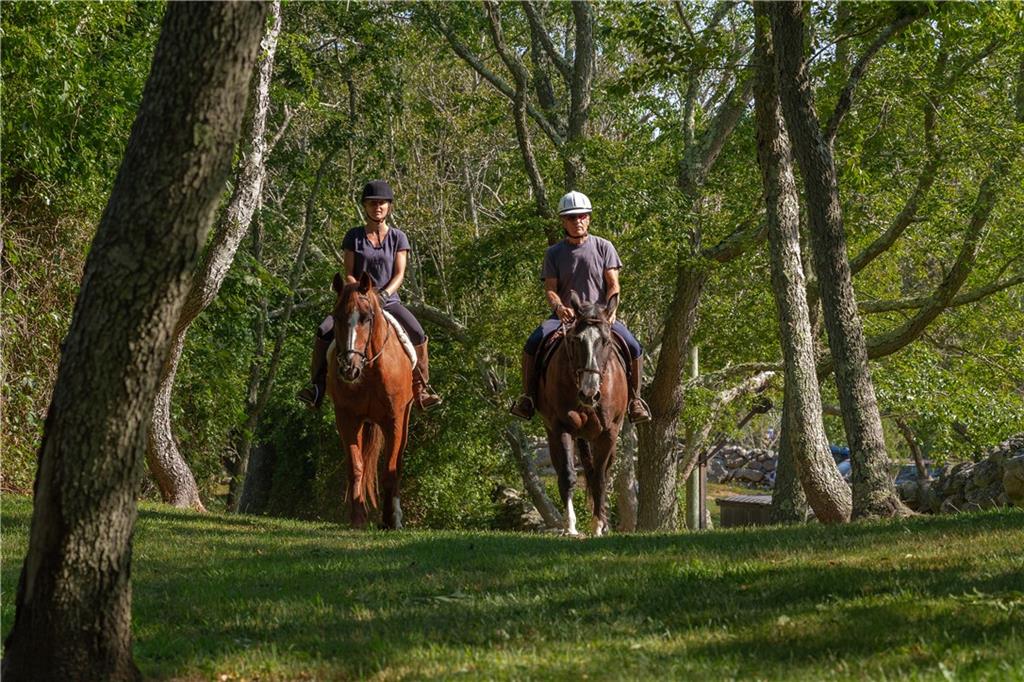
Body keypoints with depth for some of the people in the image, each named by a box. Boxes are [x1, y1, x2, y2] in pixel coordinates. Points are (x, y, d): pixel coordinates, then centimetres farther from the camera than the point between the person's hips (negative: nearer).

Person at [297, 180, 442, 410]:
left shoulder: (398, 237, 4)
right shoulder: (353, 236, 4)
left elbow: (399, 275, -3)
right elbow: (348, 274, 0)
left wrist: (383, 294, -20)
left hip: (389, 302, 0)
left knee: (417, 334, -26)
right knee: (324, 332, -23)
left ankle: (421, 387, -12)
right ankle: (317, 385, -13)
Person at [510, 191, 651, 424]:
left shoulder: (604, 247, 4)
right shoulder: (554, 253, 5)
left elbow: (613, 284, 0)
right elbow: (550, 289, -1)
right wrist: (559, 307, -24)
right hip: (565, 316, 0)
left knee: (634, 347, -22)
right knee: (533, 343, -26)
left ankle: (634, 400, -7)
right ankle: (528, 398, -14)